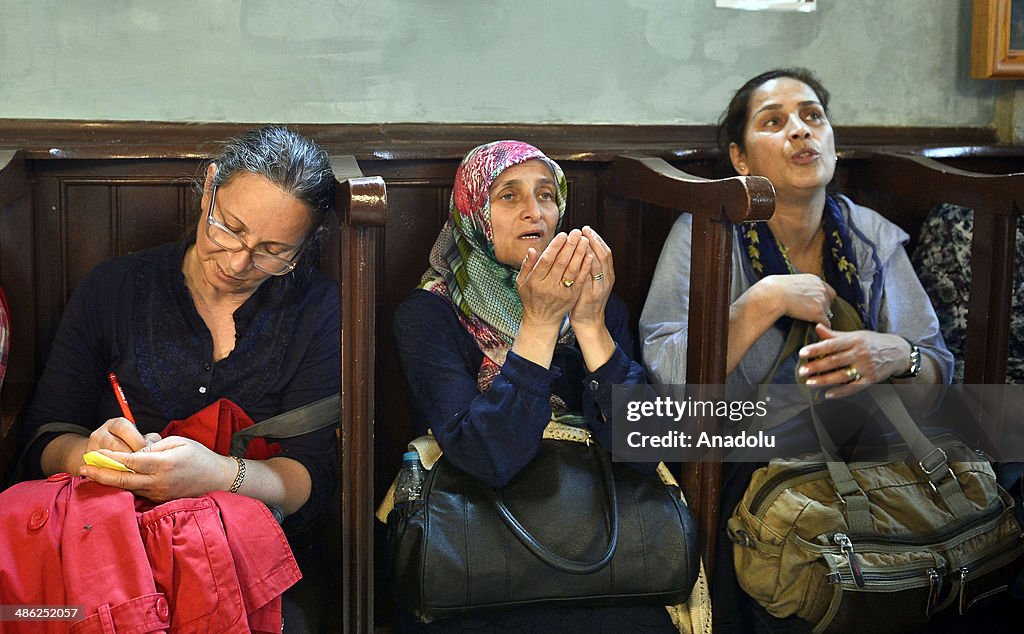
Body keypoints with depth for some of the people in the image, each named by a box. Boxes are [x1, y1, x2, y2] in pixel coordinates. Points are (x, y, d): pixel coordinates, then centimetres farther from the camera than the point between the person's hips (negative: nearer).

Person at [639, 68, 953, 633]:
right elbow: (668, 373, -14)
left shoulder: (873, 238, 8)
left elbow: (940, 369, 8)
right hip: (742, 457, -4)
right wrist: (766, 300, -20)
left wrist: (898, 358, -14)